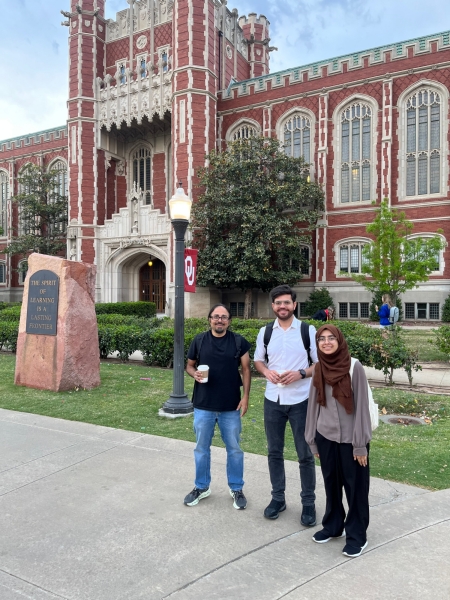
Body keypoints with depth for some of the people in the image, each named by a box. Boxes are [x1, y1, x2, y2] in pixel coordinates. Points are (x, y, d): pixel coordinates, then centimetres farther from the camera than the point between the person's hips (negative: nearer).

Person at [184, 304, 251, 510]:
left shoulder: (239, 342, -4)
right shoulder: (199, 340, -1)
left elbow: (246, 369, -1)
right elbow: (189, 365, 9)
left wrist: (245, 396, -8)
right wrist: (195, 374, -14)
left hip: (231, 407, -1)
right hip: (203, 405, 1)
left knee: (234, 449, 11)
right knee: (201, 448, 14)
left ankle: (236, 488, 29)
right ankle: (201, 487, 33)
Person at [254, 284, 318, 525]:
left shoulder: (308, 330, -7)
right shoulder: (265, 332, 2)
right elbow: (258, 360, 13)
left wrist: (300, 373, -20)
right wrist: (267, 372, -9)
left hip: (300, 400, -3)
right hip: (273, 400, 3)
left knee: (305, 454, 7)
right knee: (274, 452, 14)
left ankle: (308, 503, 24)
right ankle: (278, 498, 31)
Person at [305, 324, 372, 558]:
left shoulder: (354, 367, -12)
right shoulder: (319, 368, 1)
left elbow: (361, 406, -11)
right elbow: (314, 403, 6)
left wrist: (360, 444, -11)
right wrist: (312, 439, 8)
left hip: (350, 438, -4)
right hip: (326, 437, 4)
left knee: (355, 487, 9)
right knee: (331, 485, 16)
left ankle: (356, 534, 25)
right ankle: (332, 525, 35)